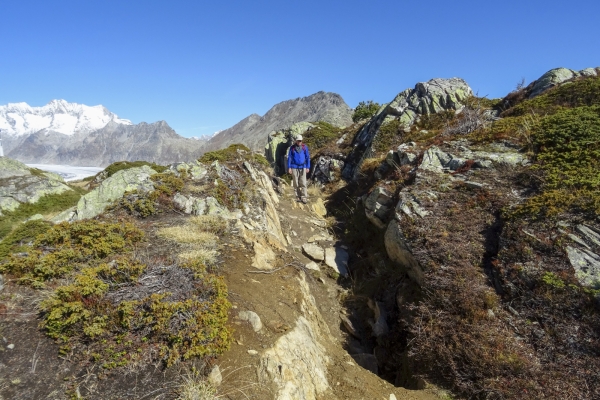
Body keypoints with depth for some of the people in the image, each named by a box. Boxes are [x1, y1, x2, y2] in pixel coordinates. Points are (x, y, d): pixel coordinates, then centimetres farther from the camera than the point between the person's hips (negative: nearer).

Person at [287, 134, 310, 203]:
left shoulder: (304, 147, 2)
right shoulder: (292, 147, 1)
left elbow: (308, 157, 6)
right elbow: (289, 158, 3)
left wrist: (308, 167, 2)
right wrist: (289, 168, -3)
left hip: (302, 167, 0)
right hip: (294, 167, 0)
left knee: (303, 183, -5)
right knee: (296, 183, 4)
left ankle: (304, 197, -3)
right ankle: (298, 197, 12)